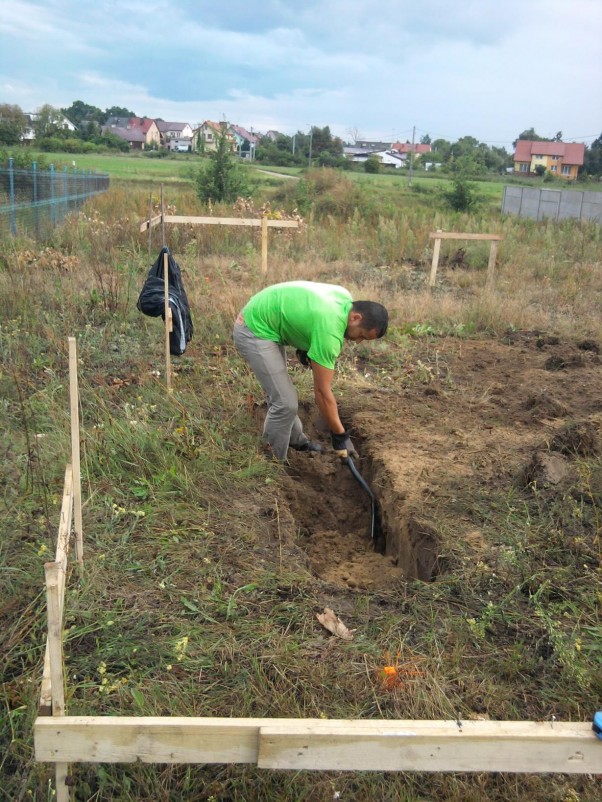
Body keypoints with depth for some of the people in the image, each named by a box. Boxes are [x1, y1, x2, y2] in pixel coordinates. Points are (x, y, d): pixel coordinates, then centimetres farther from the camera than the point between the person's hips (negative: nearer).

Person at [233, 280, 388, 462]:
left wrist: (305, 346, 10)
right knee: (285, 402, -9)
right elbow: (322, 391, -22)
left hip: (259, 321, 10)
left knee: (281, 395, 22)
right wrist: (340, 435, -14)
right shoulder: (330, 330, -28)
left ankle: (296, 441, 39)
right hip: (254, 332, -10)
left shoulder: (345, 298, -2)